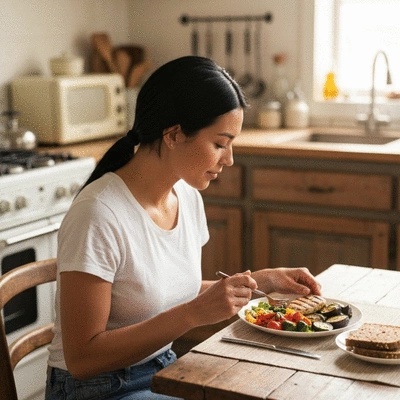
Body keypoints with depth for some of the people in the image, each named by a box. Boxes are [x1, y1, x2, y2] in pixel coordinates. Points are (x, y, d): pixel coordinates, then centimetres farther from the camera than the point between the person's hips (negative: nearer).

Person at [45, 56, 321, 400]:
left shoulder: (188, 197, -1)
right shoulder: (100, 215, -25)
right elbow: (81, 359, -24)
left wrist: (265, 280, 1)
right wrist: (195, 313, -30)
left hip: (165, 370, 7)